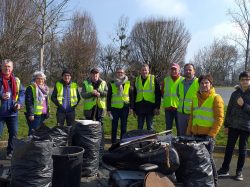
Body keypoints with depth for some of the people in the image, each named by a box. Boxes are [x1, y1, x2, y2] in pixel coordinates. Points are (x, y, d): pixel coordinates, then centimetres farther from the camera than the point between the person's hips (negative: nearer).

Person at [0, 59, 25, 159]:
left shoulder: (16, 80, 6)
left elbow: (22, 92, 11)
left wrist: (19, 102, -5)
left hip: (12, 112, 4)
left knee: (14, 133, 11)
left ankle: (10, 152, 27)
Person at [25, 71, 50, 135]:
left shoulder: (45, 88, 17)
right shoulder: (31, 88, -7)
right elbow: (28, 102, -13)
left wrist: (48, 112, 20)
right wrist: (30, 114, -18)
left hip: (43, 114, 8)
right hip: (35, 114, -7)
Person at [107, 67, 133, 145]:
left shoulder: (128, 83, 4)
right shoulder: (112, 84, 3)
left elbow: (131, 96, 7)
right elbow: (108, 97, 5)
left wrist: (131, 107, 0)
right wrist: (108, 109, 1)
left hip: (125, 108, 0)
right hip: (114, 108, 0)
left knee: (124, 126, 8)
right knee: (114, 126, 6)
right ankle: (113, 142, 16)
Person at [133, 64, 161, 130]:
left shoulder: (153, 79, -1)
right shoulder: (137, 80, 9)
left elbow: (158, 94, -3)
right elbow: (134, 95, 14)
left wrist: (157, 107, -9)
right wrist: (134, 108, 11)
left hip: (150, 107, -3)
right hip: (140, 108, 3)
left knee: (150, 127, 7)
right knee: (140, 127, 11)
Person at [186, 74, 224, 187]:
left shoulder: (216, 98, -5)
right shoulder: (195, 98, 14)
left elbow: (219, 119, -10)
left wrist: (211, 135, -16)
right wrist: (189, 132, 14)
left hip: (207, 135, -5)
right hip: (196, 135, 5)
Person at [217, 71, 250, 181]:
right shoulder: (235, 93, 4)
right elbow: (229, 110, 7)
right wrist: (226, 125, 7)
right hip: (233, 125, 2)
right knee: (229, 147, 6)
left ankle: (239, 171, 20)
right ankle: (225, 169, 16)